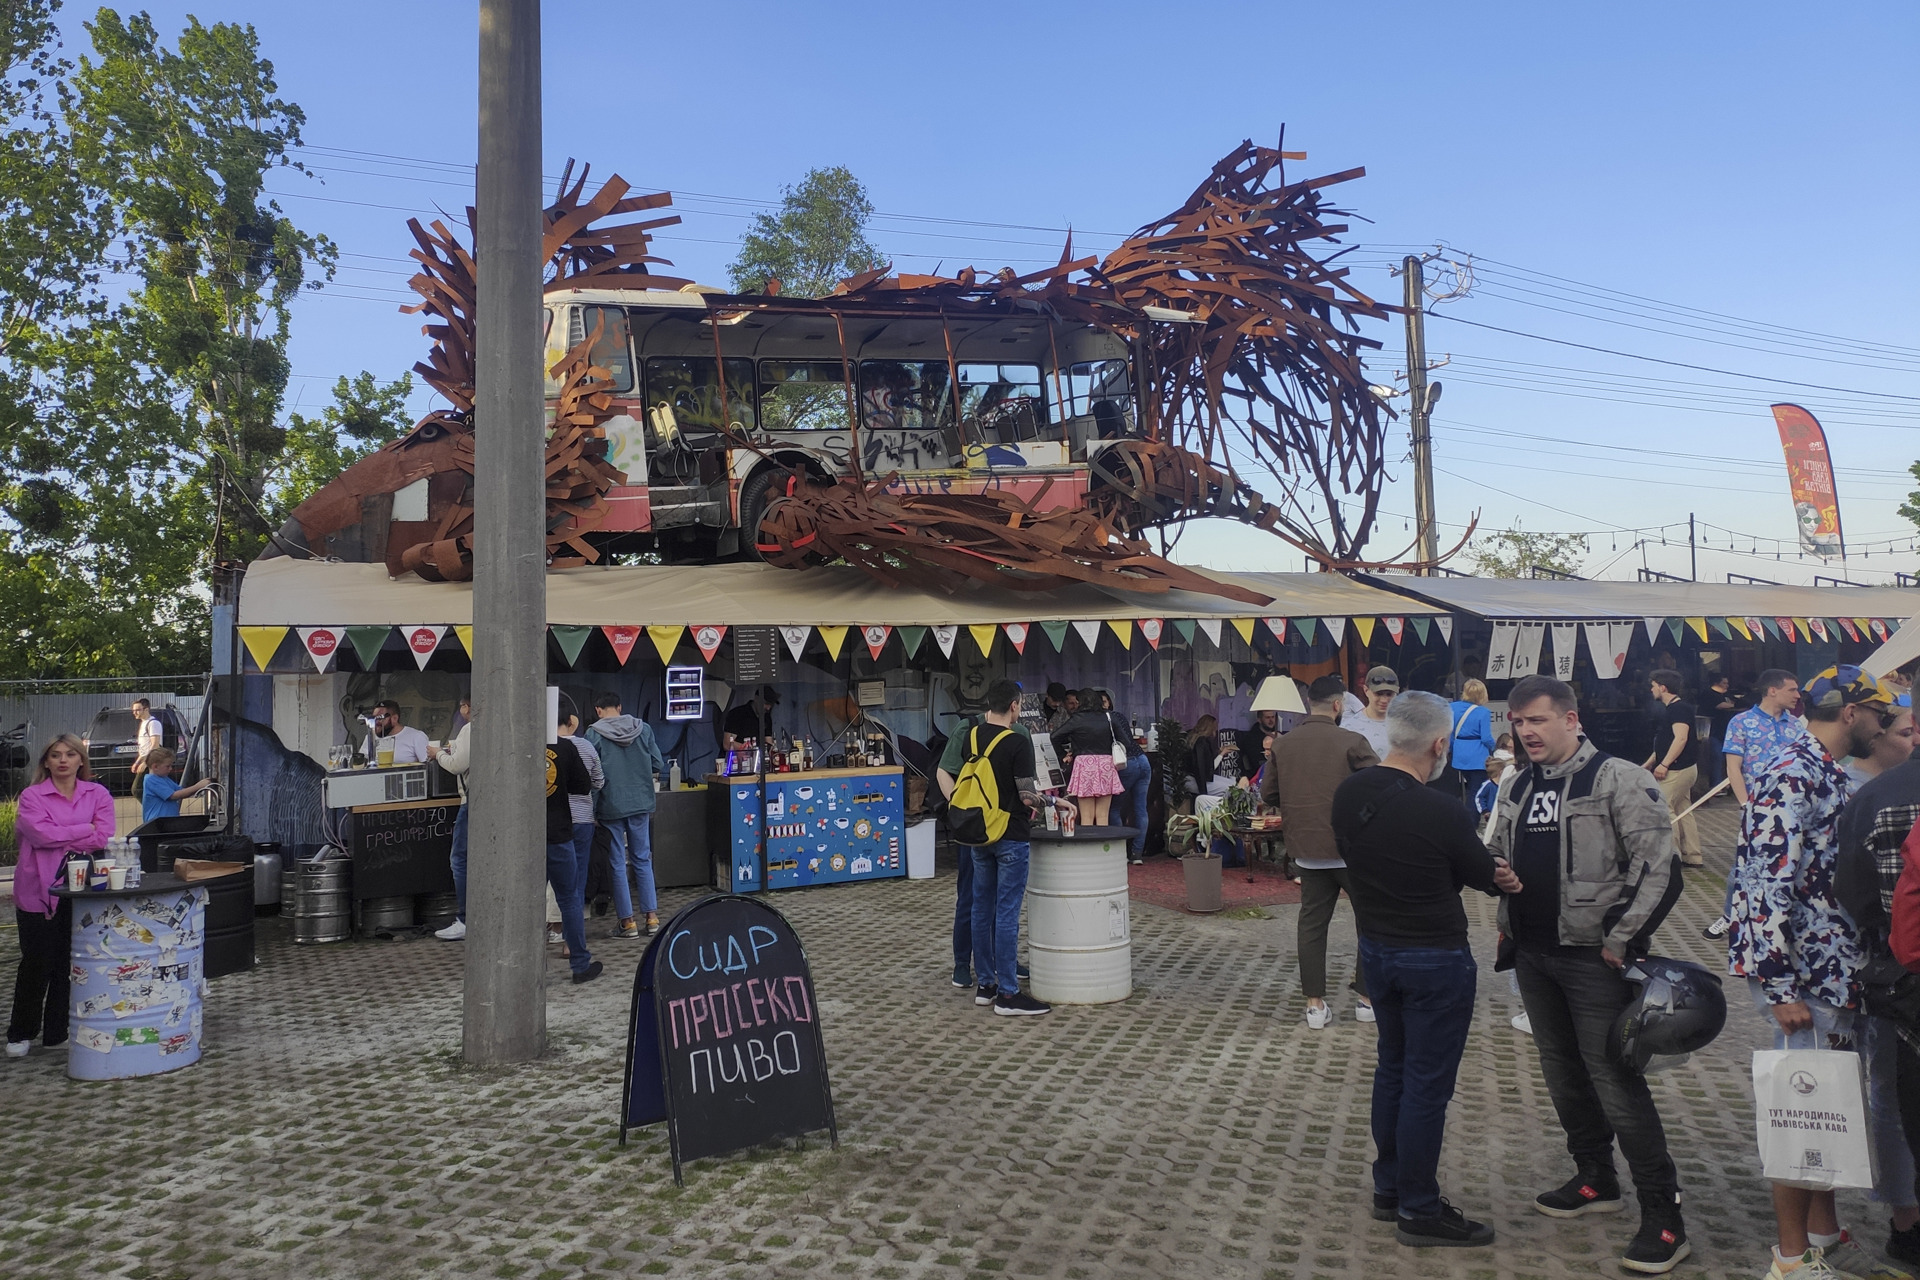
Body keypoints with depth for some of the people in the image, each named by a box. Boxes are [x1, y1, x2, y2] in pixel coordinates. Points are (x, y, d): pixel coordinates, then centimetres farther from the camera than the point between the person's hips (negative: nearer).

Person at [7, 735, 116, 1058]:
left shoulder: (98, 794, 6)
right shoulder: (32, 796, 1)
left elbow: (103, 837, -6)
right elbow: (41, 834, -15)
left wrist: (59, 839, -11)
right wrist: (84, 830, -7)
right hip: (39, 890, -2)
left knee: (69, 963, 6)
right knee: (36, 964, 3)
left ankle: (57, 1033, 17)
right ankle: (20, 1034, 20)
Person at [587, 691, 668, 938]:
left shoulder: (594, 734, -9)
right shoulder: (643, 729, 1)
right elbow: (659, 765, 2)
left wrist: (592, 807, -3)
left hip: (610, 806, -3)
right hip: (641, 803, 3)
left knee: (617, 863, 6)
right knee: (643, 860, 14)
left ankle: (628, 921, 10)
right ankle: (652, 917, 12)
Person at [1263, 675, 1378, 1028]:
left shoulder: (1282, 745, 0)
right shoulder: (1351, 742, -13)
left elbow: (1268, 793, 6)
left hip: (1306, 849, 4)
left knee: (1312, 923, 11)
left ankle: (1315, 1003, 12)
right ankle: (1367, 999, 18)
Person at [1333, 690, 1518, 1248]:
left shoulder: (1348, 794, -6)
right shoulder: (1443, 814, -24)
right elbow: (1486, 876, -9)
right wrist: (1505, 875, 14)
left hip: (1375, 949, 7)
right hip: (1436, 960, -7)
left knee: (1392, 1068, 21)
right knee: (1427, 1084, 6)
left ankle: (1388, 1189, 33)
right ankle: (1419, 1211, 18)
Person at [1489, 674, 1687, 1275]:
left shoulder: (1617, 779, -12)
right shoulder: (1514, 785, 8)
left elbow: (1659, 866, -16)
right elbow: (1495, 857, 20)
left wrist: (1621, 940, -15)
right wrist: (1507, 925, 11)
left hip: (1593, 956, -7)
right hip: (1532, 953, 7)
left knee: (1615, 1079, -5)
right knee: (1562, 1072, 17)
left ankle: (1663, 1213, 6)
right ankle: (1596, 1179, 34)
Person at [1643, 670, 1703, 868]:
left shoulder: (1679, 708, -15)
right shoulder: (1669, 709, 17)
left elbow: (1681, 738, -25)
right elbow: (1664, 743, 24)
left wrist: (1664, 764, -28)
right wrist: (1649, 763, 24)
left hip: (1678, 769, -11)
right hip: (1684, 769, 11)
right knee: (1683, 811, 12)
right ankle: (1692, 856, 16)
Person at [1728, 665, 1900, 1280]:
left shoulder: (1831, 777, 13)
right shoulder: (1789, 778, -18)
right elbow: (1769, 888, -23)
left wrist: (1861, 968, 21)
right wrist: (1781, 990, -23)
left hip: (1839, 973, 9)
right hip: (1802, 976, -9)